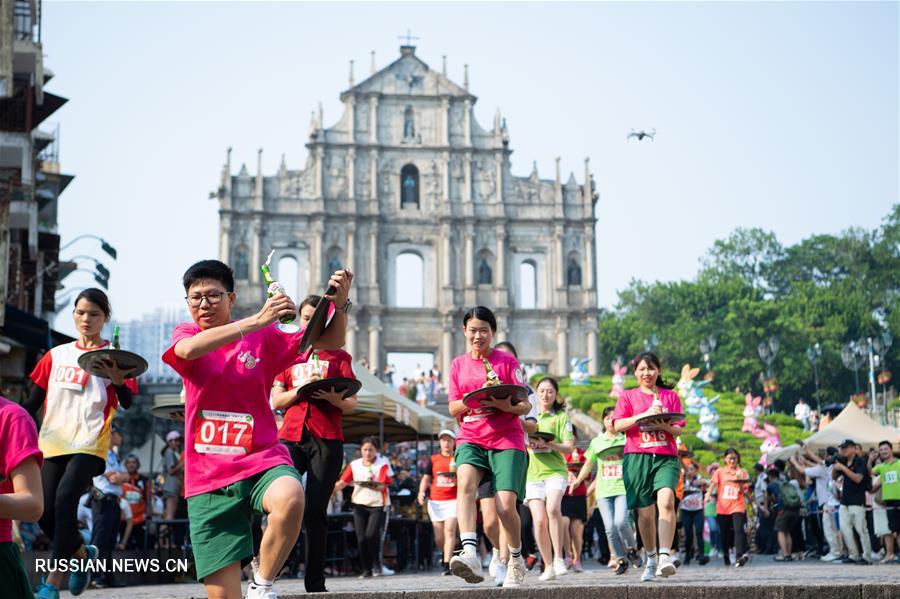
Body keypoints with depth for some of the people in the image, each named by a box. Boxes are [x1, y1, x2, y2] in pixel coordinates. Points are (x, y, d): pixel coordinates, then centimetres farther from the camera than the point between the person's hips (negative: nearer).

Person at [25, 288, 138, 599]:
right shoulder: (56, 355, 14)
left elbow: (127, 403, -6)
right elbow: (34, 401, 16)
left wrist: (118, 380, -27)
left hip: (89, 444, -4)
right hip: (53, 443, 4)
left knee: (65, 500, -21)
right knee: (46, 513, -1)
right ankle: (82, 553, 29)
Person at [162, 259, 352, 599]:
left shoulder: (262, 337, 6)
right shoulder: (185, 335, 7)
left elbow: (331, 342, 4)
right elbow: (189, 349, -19)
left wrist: (340, 303, -16)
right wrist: (256, 320, -29)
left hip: (261, 460, -1)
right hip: (208, 478, 1)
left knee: (290, 499, -36)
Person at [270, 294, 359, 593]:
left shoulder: (338, 356, 12)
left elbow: (352, 403, 6)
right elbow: (276, 401, 11)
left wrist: (331, 396, -15)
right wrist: (300, 389, -8)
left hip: (326, 439, -1)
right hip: (291, 435, 1)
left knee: (315, 511, -4)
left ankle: (315, 583, 1)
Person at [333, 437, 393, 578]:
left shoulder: (383, 463, -1)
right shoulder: (355, 464, 8)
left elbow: (383, 485, -9)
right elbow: (342, 482, 5)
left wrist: (369, 485, -28)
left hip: (377, 504, -3)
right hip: (359, 504, 3)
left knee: (371, 534, -16)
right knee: (361, 538, -1)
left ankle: (376, 563, 7)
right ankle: (366, 569, 11)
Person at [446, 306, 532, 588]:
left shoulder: (507, 361, 3)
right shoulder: (458, 364, 11)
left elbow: (525, 406, 0)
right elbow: (453, 408, 11)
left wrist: (507, 406, -21)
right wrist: (470, 401, -10)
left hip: (507, 439, -2)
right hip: (471, 438, 2)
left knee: (506, 506, -13)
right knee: (465, 483, -30)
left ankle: (516, 560, 15)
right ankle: (470, 554, -44)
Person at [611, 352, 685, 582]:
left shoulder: (670, 396, 15)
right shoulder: (628, 396, 13)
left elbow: (679, 429, 10)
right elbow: (617, 425, 0)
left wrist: (664, 425, -12)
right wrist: (643, 416, -11)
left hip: (666, 457, 0)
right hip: (637, 457, 0)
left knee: (666, 500, -25)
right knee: (645, 512, 2)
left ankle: (665, 556, -30)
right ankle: (651, 559, 21)